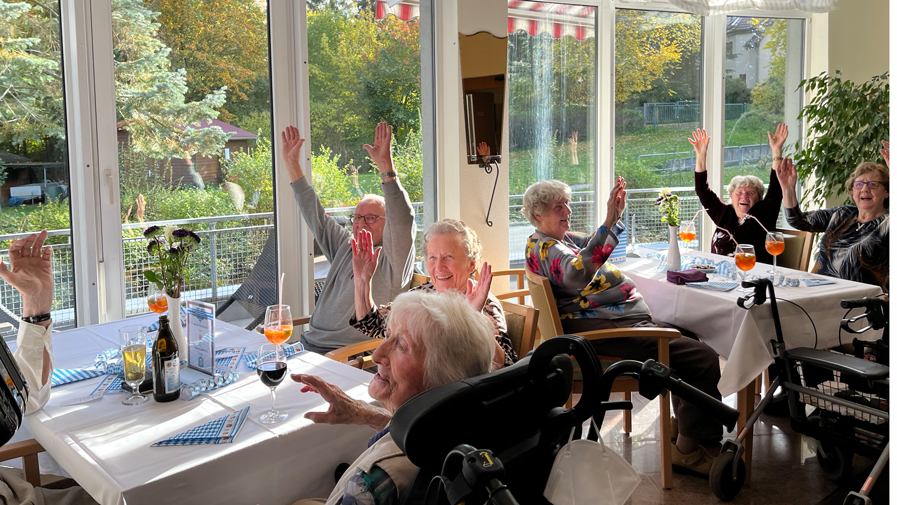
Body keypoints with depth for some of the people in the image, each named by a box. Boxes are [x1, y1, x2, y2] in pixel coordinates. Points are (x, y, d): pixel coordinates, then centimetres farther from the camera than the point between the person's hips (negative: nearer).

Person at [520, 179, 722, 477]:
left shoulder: (562, 238, 20)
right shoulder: (543, 248, -13)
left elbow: (592, 244, 32)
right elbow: (577, 274, -33)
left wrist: (617, 213, 14)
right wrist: (609, 223, -39)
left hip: (625, 315, 12)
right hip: (602, 327, -12)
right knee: (703, 360, -20)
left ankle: (683, 422, 30)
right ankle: (688, 448, -8)